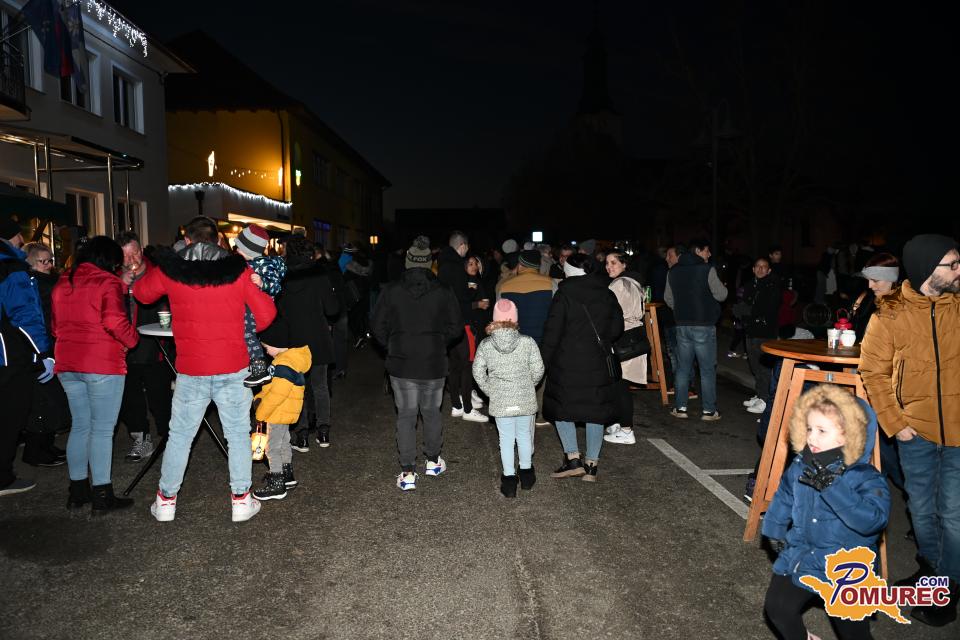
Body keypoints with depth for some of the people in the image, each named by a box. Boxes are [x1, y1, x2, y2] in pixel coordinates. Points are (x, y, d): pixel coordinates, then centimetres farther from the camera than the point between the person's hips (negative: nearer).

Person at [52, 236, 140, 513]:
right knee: (102, 429, -1)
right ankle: (102, 495, 4)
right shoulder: (107, 283, -10)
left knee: (79, 426, 16)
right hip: (102, 364, -7)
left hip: (67, 364, 7)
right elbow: (115, 321, -21)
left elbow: (56, 326, 19)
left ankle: (77, 490, 23)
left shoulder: (62, 284, 14)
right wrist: (131, 340, -5)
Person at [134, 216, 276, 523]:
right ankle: (241, 500, 16)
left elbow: (141, 293, 17)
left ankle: (166, 500, 26)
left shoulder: (169, 271, -2)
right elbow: (266, 313, -3)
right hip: (233, 367, -1)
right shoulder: (239, 270, -4)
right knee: (238, 434, 9)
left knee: (180, 435, 14)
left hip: (191, 369, 1)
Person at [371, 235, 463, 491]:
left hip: (401, 364, 0)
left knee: (406, 415, 6)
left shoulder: (392, 291, -5)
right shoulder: (443, 292, -5)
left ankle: (408, 473, 4)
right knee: (431, 412, 18)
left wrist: (392, 347, 11)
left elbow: (377, 326, -3)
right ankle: (433, 461, 31)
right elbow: (456, 328, -3)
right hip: (434, 364, 1)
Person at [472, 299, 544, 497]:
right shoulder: (528, 342, -8)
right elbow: (538, 370, -5)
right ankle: (526, 472, 32)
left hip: (500, 401, 0)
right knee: (524, 434, 17)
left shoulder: (485, 345, -5)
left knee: (506, 438, 10)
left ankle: (509, 477, 13)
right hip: (525, 399, 0)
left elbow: (478, 372, -2)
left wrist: (489, 391, 11)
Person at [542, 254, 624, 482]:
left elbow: (552, 332, -9)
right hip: (599, 364, 4)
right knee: (596, 411, 9)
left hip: (567, 363, -4)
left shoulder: (564, 295, -7)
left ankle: (573, 459, 0)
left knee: (562, 408, 9)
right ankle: (592, 464, 12)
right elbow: (617, 328, 11)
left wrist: (543, 361, -2)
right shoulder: (608, 295, 6)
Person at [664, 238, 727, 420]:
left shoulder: (673, 272, 7)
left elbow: (668, 299, 13)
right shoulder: (707, 269, -11)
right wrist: (722, 287, 13)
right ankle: (709, 410, 9)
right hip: (704, 325, -5)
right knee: (707, 369, 4)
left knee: (683, 368, 11)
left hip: (682, 325, 5)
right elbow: (721, 295, -8)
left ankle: (680, 407, 14)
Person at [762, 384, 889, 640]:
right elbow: (783, 498, 15)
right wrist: (775, 532, 15)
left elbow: (873, 519, -36)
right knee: (777, 607, -2)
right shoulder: (800, 467, -3)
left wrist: (831, 485, -39)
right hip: (799, 559, 4)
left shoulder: (867, 479, -19)